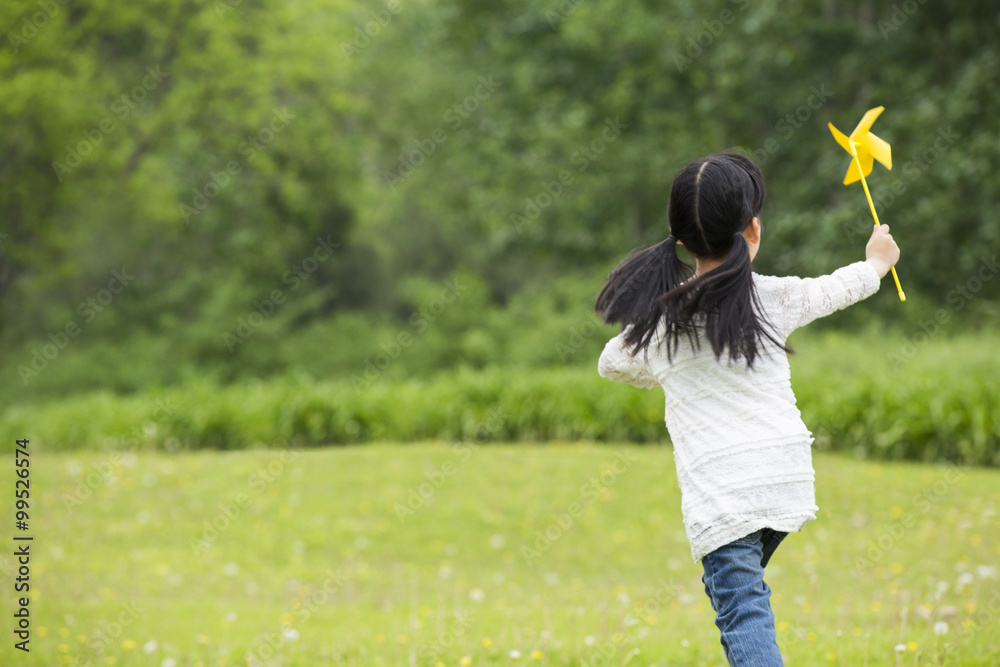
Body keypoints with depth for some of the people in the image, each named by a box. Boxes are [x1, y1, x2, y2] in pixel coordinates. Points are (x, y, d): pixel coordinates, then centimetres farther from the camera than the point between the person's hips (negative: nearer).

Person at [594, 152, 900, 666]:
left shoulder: (658, 321, 2)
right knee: (735, 584, 24)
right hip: (786, 479, 3)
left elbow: (611, 364, 22)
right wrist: (877, 261, 47)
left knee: (741, 610, -11)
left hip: (718, 493, -3)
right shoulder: (774, 298, 3)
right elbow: (835, 290, 24)